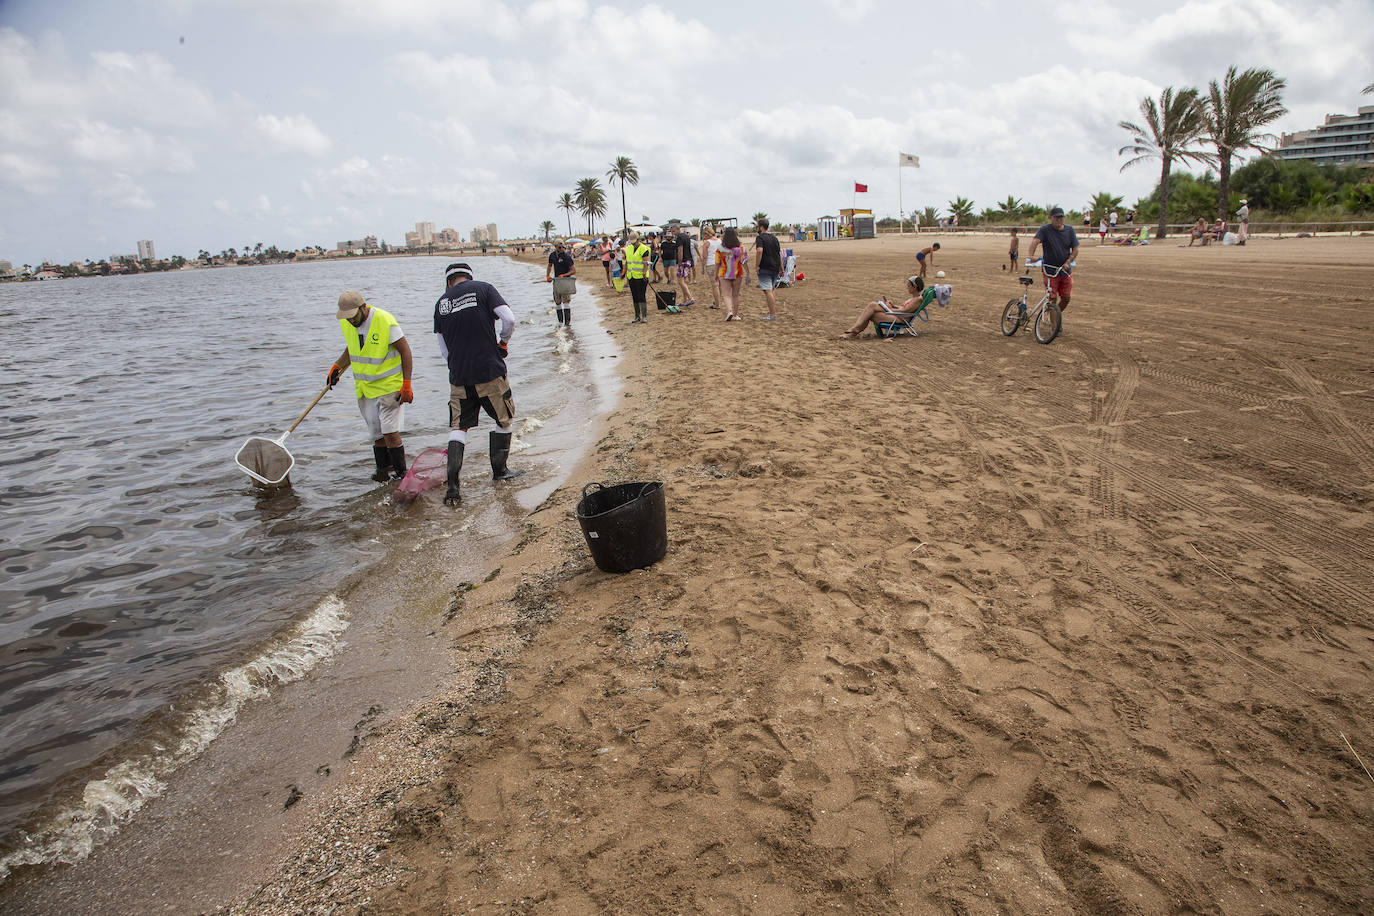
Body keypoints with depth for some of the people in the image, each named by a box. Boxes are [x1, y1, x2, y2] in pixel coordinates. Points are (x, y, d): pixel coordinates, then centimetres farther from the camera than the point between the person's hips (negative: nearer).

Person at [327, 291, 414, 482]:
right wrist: (337, 367, 9)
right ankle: (383, 469, 22)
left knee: (390, 432, -12)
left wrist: (406, 384, -14)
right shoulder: (345, 324, 2)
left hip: (390, 384, -6)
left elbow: (405, 350, -12)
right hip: (364, 387, 6)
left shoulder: (385, 321, -18)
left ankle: (401, 473, -2)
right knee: (376, 434, 7)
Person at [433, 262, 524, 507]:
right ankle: (499, 470, 28)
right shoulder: (483, 289, 0)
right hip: (490, 372, -3)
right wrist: (503, 341, 7)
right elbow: (509, 319, -12)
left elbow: (444, 350, 13)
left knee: (458, 427, 10)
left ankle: (452, 488, 0)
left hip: (458, 378, 3)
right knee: (505, 420, 18)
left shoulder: (441, 303, 10)